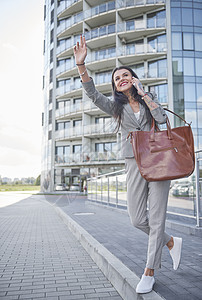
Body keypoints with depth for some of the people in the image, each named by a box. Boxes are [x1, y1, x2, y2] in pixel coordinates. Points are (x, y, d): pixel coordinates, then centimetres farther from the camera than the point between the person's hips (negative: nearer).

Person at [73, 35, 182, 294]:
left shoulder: (148, 98, 12)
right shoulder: (116, 107, 11)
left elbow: (161, 118, -7)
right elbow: (93, 94, -5)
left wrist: (143, 93, -3)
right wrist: (81, 64, -17)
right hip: (134, 164, 2)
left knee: (156, 217, -2)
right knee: (137, 219, 0)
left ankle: (149, 272, 12)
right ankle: (171, 243, 28)